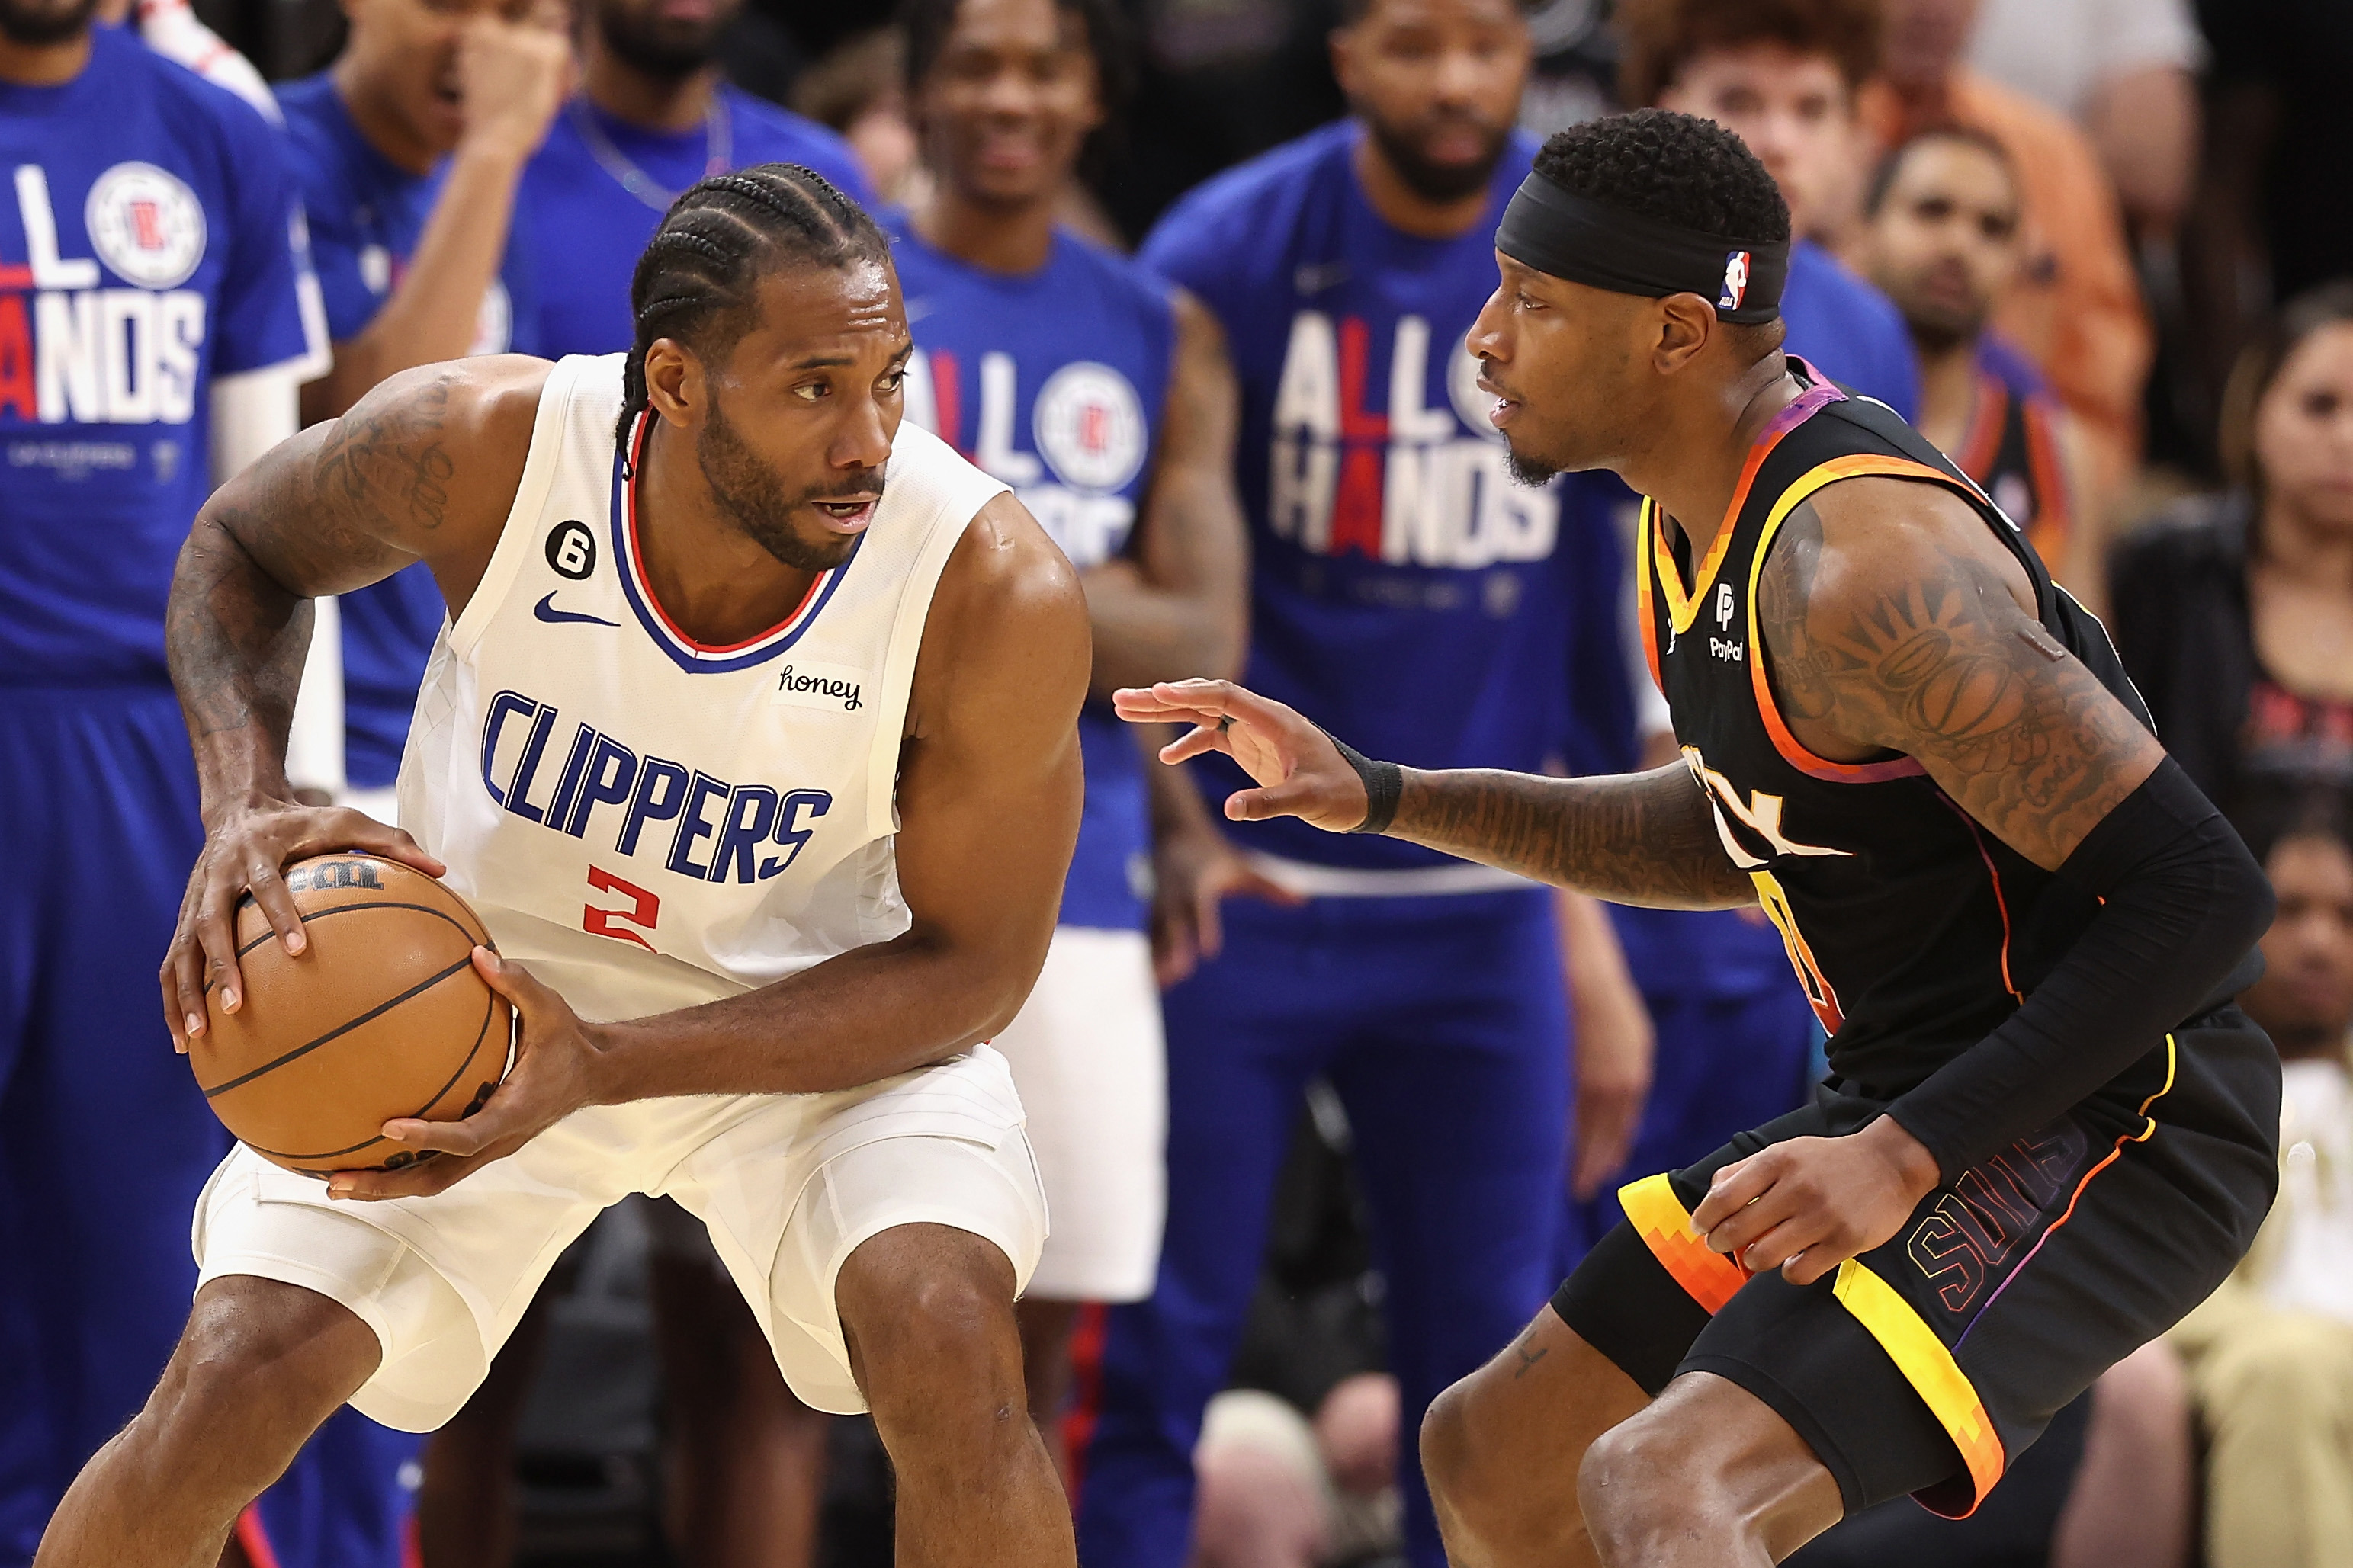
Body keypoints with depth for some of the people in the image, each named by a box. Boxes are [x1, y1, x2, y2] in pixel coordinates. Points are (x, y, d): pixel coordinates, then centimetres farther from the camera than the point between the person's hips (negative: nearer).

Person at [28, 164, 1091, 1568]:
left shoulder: (996, 595, -30)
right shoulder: (483, 447, -26)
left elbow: (970, 967, -19)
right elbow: (241, 545, -2)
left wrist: (604, 1069, -31)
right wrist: (245, 806, -23)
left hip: (828, 1017, -1)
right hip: (487, 978, 1)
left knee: (948, 1344, -29)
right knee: (230, 1386, -14)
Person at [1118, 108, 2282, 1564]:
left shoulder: (1862, 565, -25)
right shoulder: (1702, 512, 6)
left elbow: (2201, 893, -27)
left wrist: (1905, 1156, -28)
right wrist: (1383, 798, 15)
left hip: (2106, 1130, -10)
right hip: (1915, 1103, 10)